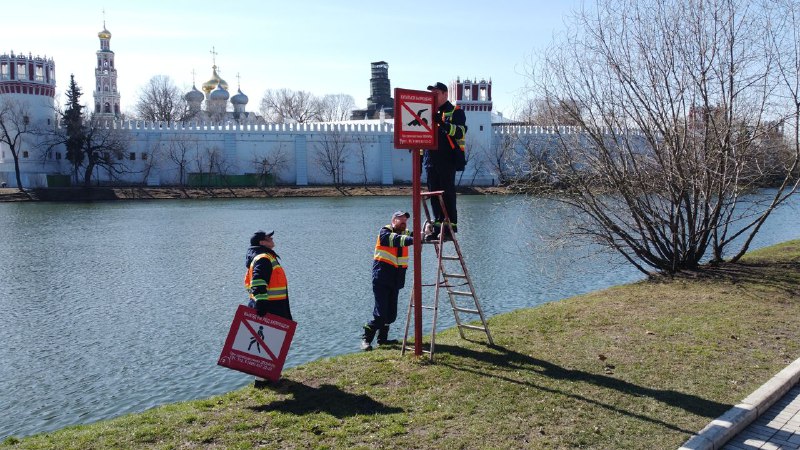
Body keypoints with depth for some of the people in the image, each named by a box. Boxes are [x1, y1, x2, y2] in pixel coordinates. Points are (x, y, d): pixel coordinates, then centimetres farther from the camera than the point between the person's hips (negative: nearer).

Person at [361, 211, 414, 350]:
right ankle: (366, 339, 0)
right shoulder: (384, 232, -8)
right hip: (382, 278, -6)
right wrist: (411, 240, -42)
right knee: (380, 312, -11)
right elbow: (395, 239, -27)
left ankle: (382, 338, 23)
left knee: (391, 312, 9)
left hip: (395, 280, 6)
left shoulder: (405, 233, 12)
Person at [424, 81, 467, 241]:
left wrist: (442, 123, -30)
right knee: (434, 195, 7)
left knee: (447, 194, -7)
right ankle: (438, 226, 13)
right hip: (431, 161, 6)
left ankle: (450, 227, -3)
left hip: (448, 161, -6)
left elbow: (460, 132, -17)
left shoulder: (456, 112, 0)